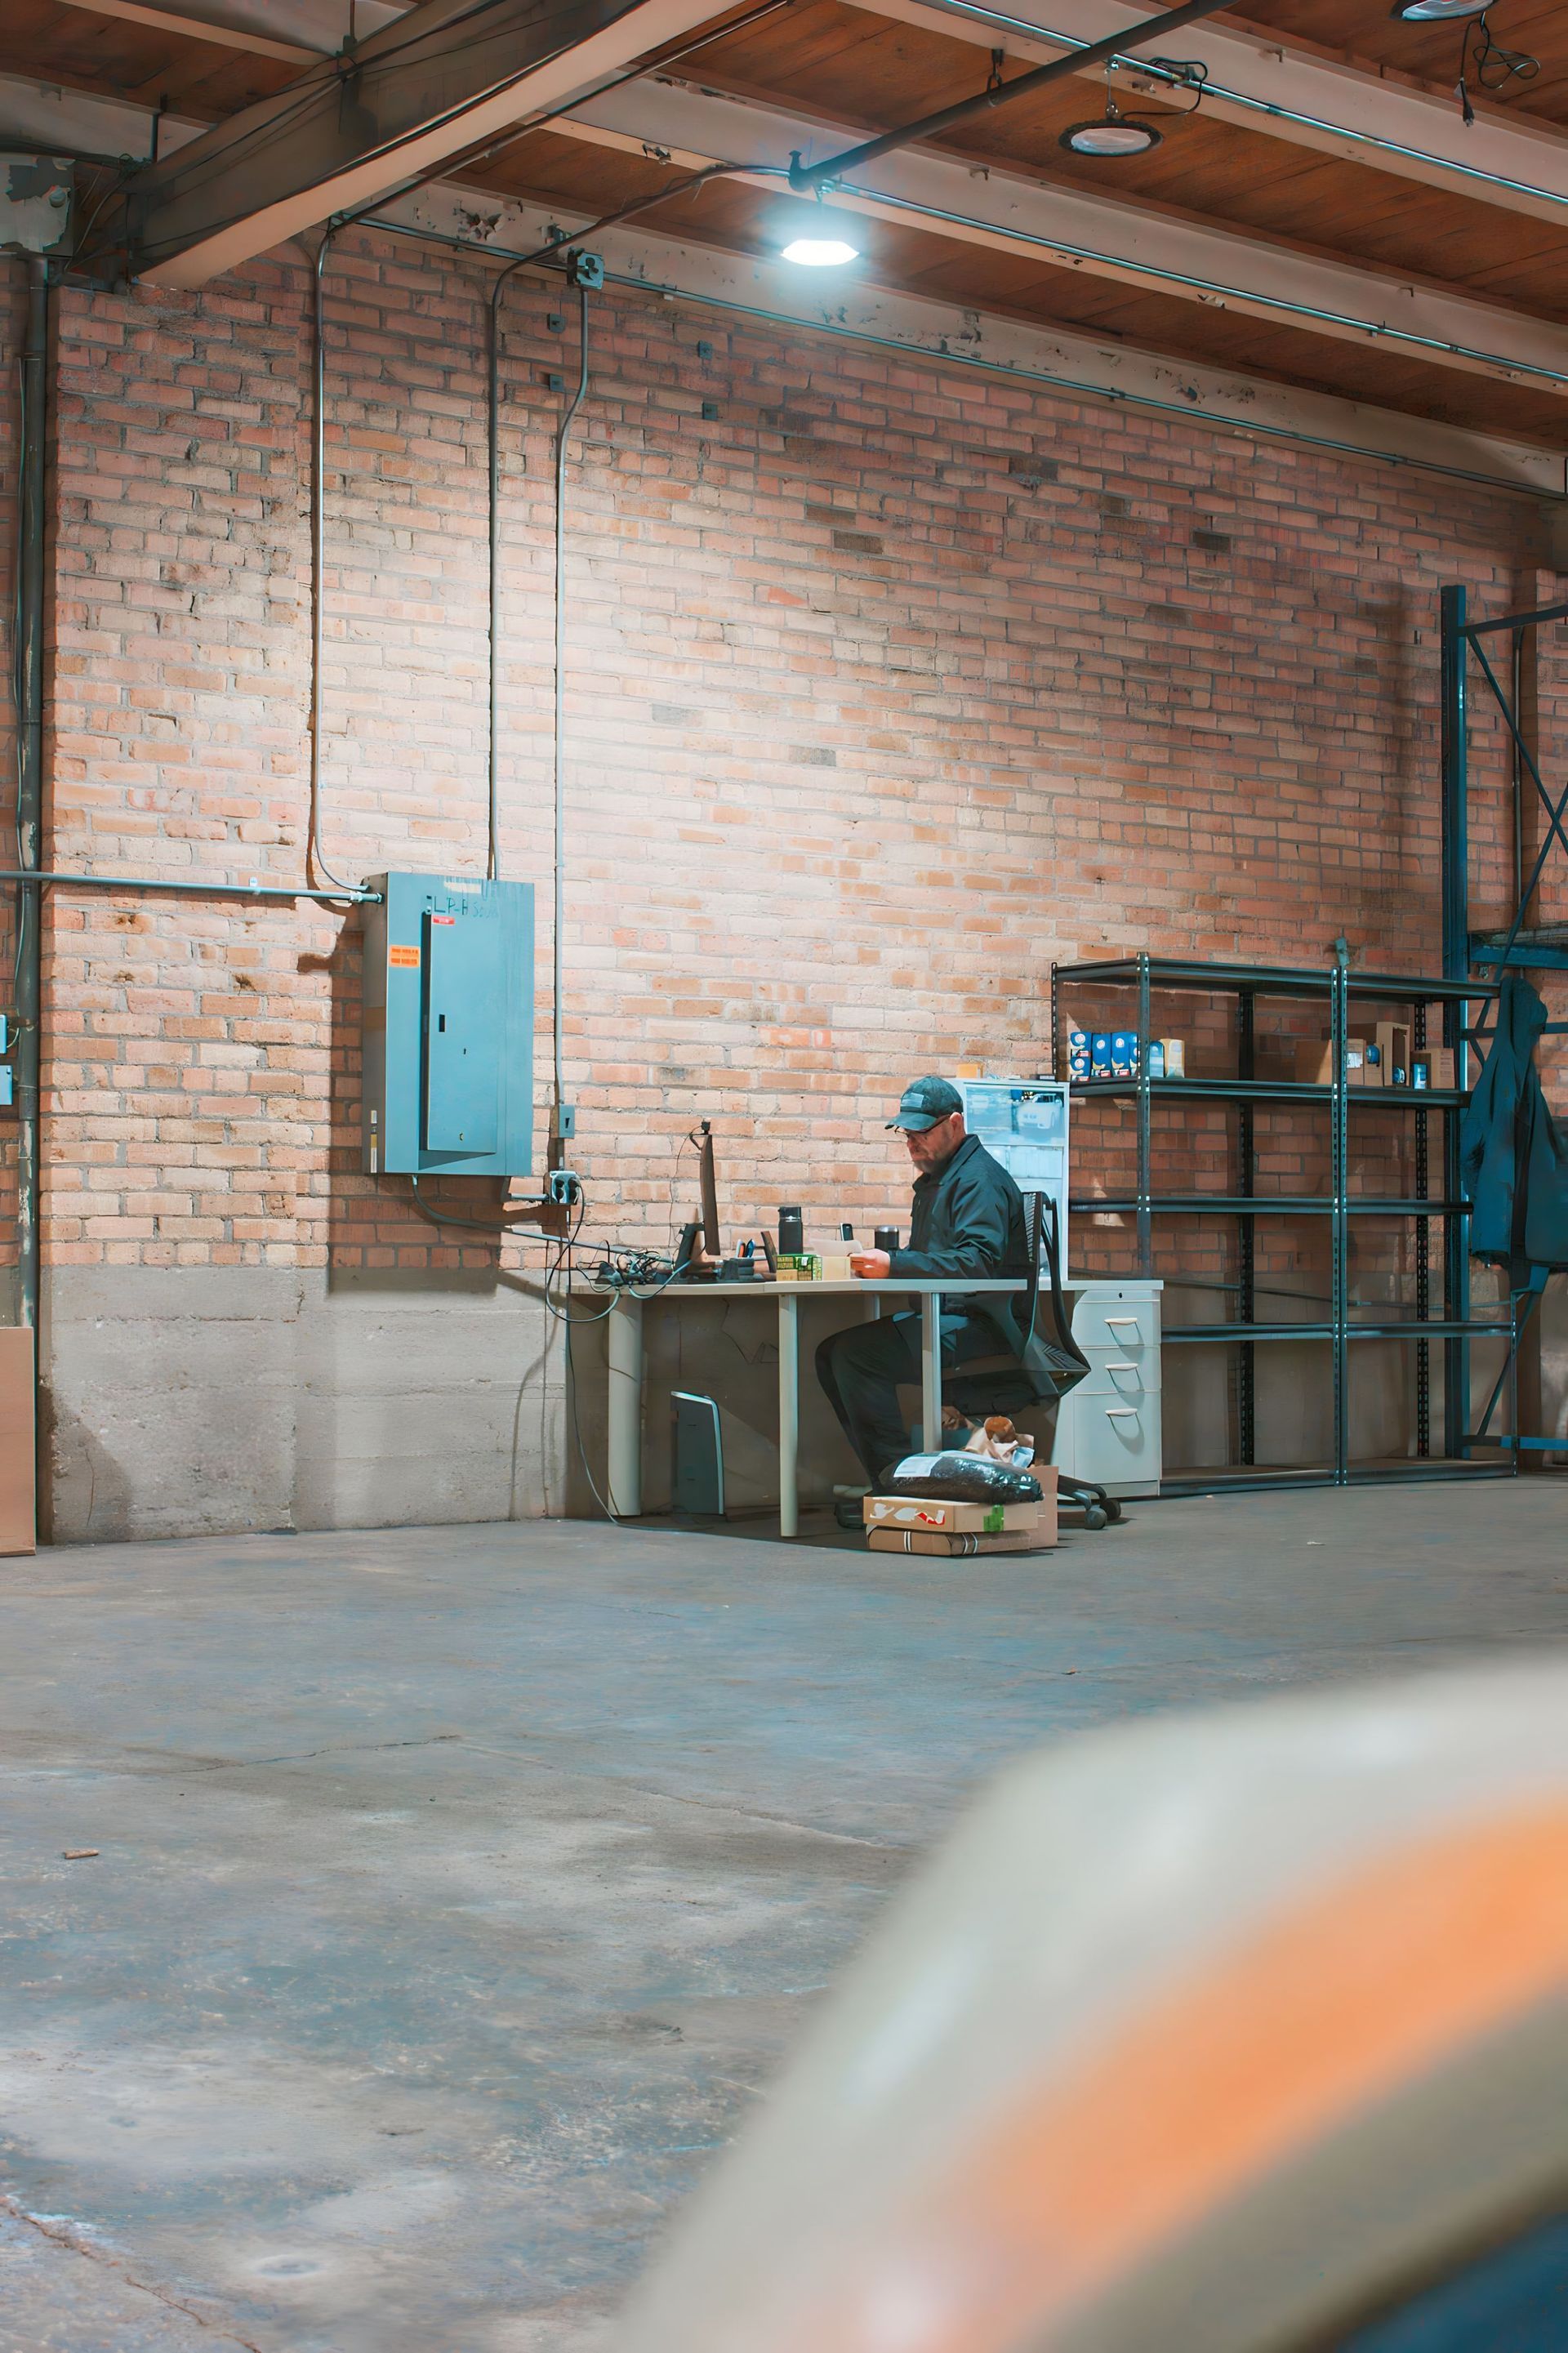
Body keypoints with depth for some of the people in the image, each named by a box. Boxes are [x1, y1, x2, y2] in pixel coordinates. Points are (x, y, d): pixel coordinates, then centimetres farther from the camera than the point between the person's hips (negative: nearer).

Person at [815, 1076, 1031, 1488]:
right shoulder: (935, 1179, 23)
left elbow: (979, 1261, -25)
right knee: (831, 1353, 1)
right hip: (937, 1318, 11)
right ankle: (886, 1481, 0)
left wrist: (895, 1266, -30)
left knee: (854, 1353, -24)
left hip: (978, 1326, -11)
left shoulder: (979, 1179, -10)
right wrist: (879, 1265, 3)